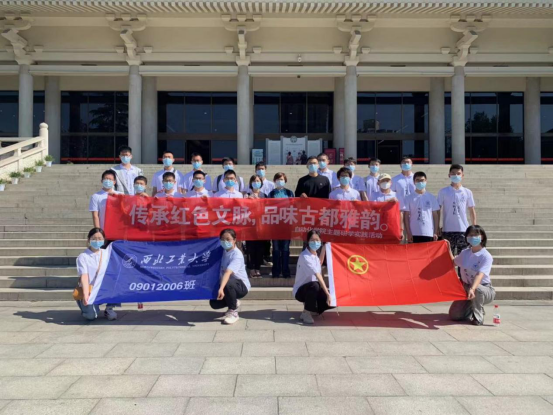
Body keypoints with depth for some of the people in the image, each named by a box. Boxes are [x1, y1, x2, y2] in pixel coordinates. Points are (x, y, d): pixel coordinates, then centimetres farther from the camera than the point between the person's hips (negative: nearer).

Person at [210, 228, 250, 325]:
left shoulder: (237, 255, -25)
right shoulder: (222, 251, -1)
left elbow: (228, 272, -40)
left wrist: (221, 288, -51)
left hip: (241, 285, -7)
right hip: (229, 284, 7)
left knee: (228, 283, -38)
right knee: (214, 303, -9)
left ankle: (233, 312, -16)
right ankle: (234, 303, 22)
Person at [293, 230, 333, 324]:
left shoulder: (315, 254, 2)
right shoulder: (304, 256, -24)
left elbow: (320, 263, 27)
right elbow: (318, 275, -33)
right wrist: (327, 293, -39)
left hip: (312, 289, 8)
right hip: (301, 290, -8)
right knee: (314, 285, -40)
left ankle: (310, 307, 15)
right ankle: (306, 313, -19)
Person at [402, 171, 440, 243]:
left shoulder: (431, 197, 6)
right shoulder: (409, 198, 2)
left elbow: (435, 216, 7)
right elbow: (406, 217, 0)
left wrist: (435, 232, 1)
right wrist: (408, 233, -6)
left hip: (429, 233, 1)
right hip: (414, 234, -1)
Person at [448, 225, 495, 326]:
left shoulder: (486, 256, -17)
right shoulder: (465, 253, 1)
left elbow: (480, 275, -33)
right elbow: (453, 262, 23)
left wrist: (472, 289, -49)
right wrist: (449, 248, 12)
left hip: (484, 289, -5)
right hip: (466, 288, 5)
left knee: (476, 289, -42)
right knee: (454, 315, -10)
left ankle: (478, 317, -16)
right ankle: (472, 308, 23)